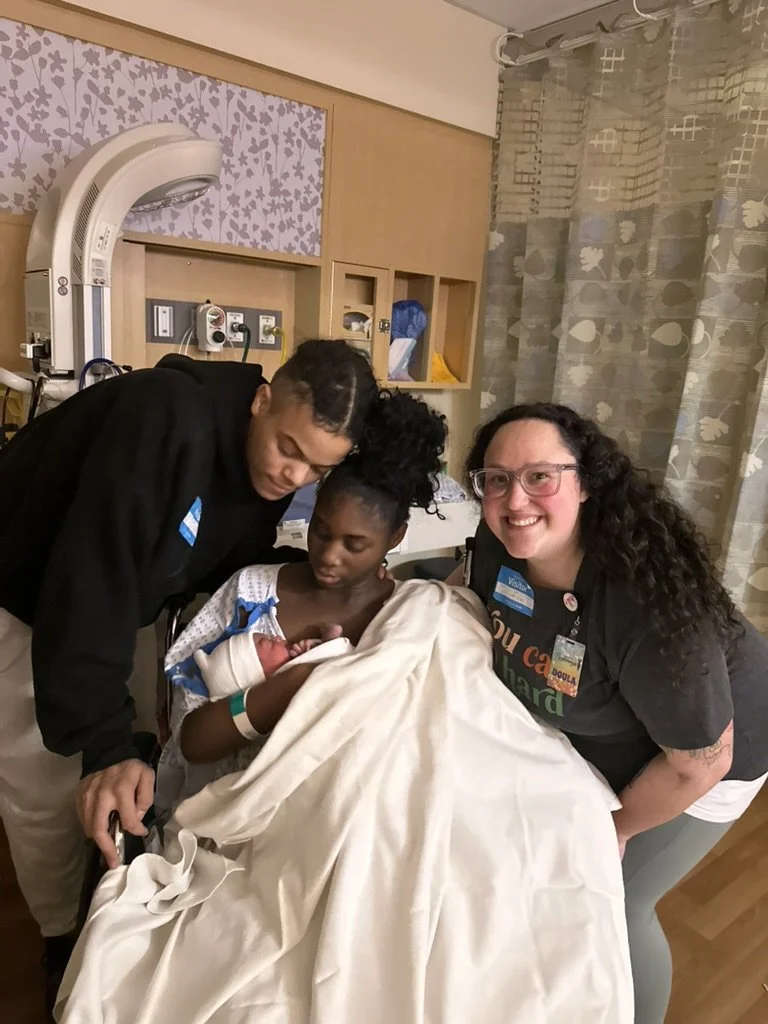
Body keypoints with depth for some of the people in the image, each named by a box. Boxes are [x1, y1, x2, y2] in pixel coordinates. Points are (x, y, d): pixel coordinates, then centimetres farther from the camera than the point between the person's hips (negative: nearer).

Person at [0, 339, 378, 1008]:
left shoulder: (269, 469, -12)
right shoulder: (168, 416, -37)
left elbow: (224, 563, 0)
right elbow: (95, 574, -40)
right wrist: (104, 741, -41)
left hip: (103, 601, 7)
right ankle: (68, 943, 27)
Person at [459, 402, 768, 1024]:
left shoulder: (649, 601, -41)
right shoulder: (499, 548, -23)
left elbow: (699, 760, -27)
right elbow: (495, 633, 0)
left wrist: (615, 826, -12)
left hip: (702, 749, -5)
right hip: (592, 730, 6)